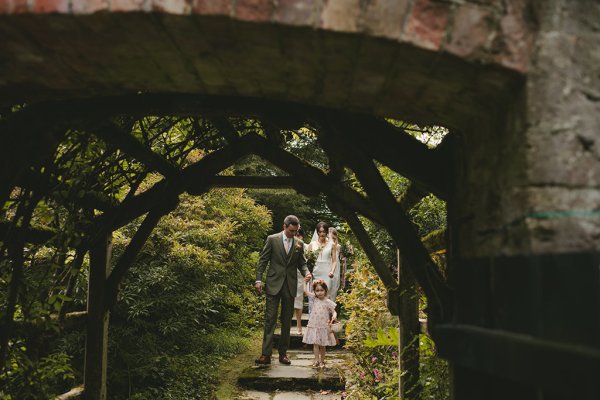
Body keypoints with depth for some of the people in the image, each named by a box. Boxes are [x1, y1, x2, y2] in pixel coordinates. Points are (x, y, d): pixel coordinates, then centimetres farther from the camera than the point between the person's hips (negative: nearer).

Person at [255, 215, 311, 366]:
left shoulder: (299, 244, 7)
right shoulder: (272, 239, -1)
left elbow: (302, 263, 13)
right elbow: (262, 260, 0)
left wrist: (306, 273, -8)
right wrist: (258, 280, -7)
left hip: (290, 286, 3)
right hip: (274, 284, -3)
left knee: (287, 321, 8)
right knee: (270, 319, -6)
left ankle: (283, 353, 16)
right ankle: (266, 354, -6)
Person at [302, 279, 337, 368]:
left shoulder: (328, 302, -6)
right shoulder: (314, 298, 3)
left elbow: (334, 312, -4)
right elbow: (305, 291, 7)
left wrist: (334, 317, -25)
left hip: (324, 327, -2)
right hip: (314, 326, 2)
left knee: (322, 345, 7)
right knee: (315, 343, 0)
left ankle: (322, 361, 17)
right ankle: (316, 360, 3)